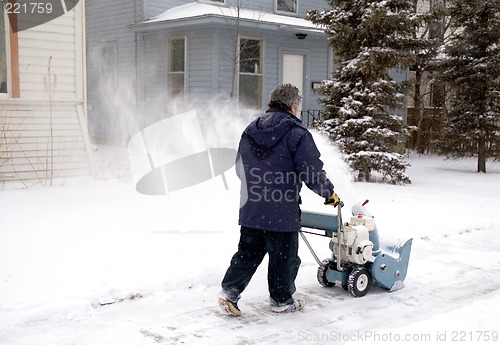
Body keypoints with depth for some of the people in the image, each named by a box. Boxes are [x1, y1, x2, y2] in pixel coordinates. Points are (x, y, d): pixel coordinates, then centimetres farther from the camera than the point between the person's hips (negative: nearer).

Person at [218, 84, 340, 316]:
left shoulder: (250, 131, 8)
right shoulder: (296, 133, -13)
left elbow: (241, 169, 18)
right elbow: (313, 172, -14)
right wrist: (329, 193, 3)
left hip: (250, 210, 6)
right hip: (282, 212, -6)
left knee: (247, 253, 17)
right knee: (284, 257, 10)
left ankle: (229, 291, 11)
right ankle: (281, 300, 22)